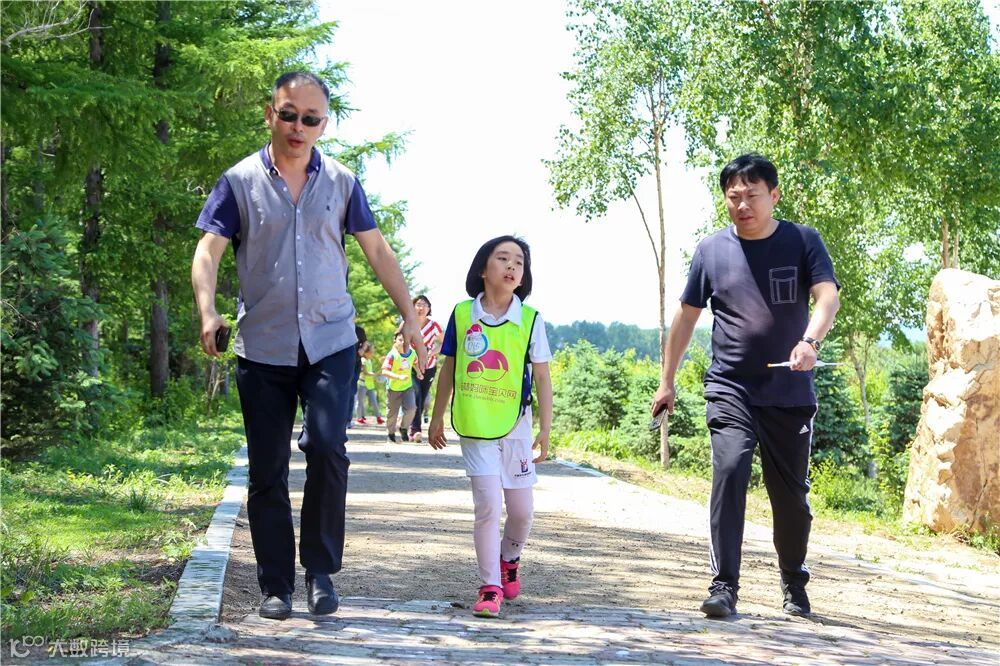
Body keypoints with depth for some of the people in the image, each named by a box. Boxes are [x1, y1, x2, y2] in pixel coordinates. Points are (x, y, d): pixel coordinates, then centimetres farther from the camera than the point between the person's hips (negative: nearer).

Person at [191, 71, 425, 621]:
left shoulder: (341, 183, 8)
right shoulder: (240, 182, 2)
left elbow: (377, 250, 14)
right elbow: (209, 250, -4)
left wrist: (409, 315, 9)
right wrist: (208, 313, -21)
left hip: (331, 343, 0)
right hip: (263, 348, 0)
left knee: (327, 447, -19)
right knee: (267, 471, 3)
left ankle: (321, 571, -2)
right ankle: (276, 586, 15)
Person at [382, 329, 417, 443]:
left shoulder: (412, 353, -6)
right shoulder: (392, 355, -21)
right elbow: (384, 372, -30)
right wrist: (399, 377, -39)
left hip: (408, 387, 3)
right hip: (393, 388, -3)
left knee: (411, 408, -16)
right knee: (393, 413, 8)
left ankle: (404, 428, 8)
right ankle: (391, 433, 32)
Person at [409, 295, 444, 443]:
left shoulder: (433, 325, -7)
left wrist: (431, 353, -16)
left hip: (429, 366, 1)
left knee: (422, 398, 5)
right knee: (416, 394, -20)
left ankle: (414, 429, 20)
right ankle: (416, 429, -26)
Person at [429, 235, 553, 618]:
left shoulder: (530, 320, -2)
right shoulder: (462, 314, 0)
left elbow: (542, 377, 1)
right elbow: (449, 369, 10)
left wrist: (545, 428, -2)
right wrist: (437, 418, 13)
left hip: (516, 427, 1)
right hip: (474, 427, -1)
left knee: (522, 509, 9)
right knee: (488, 504, -10)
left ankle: (509, 559, 39)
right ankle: (490, 587, 0)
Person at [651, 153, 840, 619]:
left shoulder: (802, 242, 0)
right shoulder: (712, 250, 3)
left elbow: (827, 296, -14)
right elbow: (686, 315, 11)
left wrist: (810, 341, -34)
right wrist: (667, 380, 13)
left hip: (790, 392, 0)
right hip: (730, 389, 0)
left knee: (791, 491, 7)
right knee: (729, 470, -20)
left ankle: (794, 586, 29)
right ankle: (724, 586, -17)